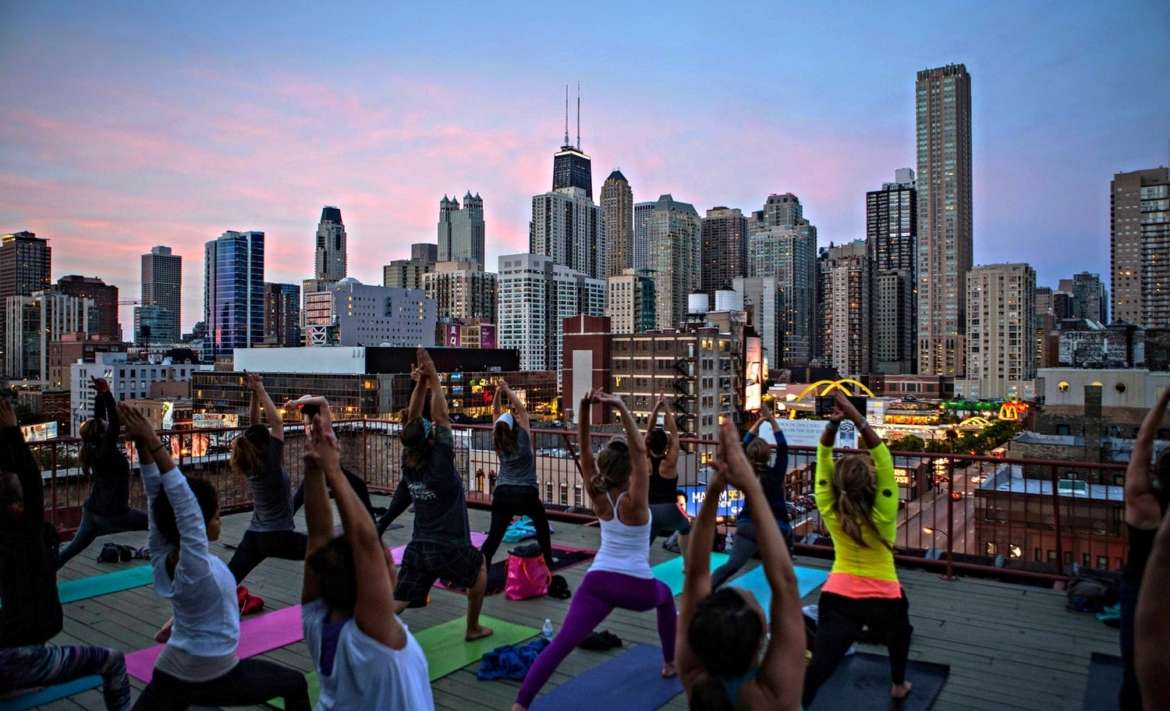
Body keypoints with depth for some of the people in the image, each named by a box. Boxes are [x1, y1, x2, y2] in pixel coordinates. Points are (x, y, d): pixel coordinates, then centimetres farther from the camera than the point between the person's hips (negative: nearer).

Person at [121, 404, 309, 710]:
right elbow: (185, 506, -38)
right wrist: (153, 444, -41)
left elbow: (157, 498, -11)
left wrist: (143, 447, -20)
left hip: (170, 676, 6)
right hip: (216, 679, -6)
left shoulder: (162, 558, -10)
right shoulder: (195, 569, -29)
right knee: (296, 684, 16)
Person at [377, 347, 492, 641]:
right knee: (480, 569, 24)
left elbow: (413, 420, 0)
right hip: (449, 548, -5)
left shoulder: (408, 463, -2)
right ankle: (473, 629, 32)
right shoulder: (440, 463, -18)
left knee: (396, 603, 6)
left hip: (418, 548, 5)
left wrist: (420, 383, -9)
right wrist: (433, 378, -15)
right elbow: (441, 417, -17)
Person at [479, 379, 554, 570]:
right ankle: (547, 561, 28)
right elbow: (522, 409, -2)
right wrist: (508, 390, -4)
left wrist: (498, 392, -1)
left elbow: (496, 412, 10)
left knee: (494, 536, 2)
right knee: (542, 526, 23)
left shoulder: (498, 442, 4)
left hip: (502, 493, 3)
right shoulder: (523, 438, -6)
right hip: (526, 494, -2)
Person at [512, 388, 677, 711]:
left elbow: (584, 449, -4)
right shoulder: (634, 502, -10)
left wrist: (585, 408, -16)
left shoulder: (599, 497, 1)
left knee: (561, 643, -6)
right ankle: (670, 664, 42)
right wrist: (622, 409, -32)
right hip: (637, 586, -2)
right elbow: (640, 450, -20)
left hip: (597, 581, 2)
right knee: (665, 595, 32)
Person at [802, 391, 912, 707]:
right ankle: (898, 685, 51)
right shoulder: (882, 516, -18)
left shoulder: (831, 514, -11)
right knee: (899, 632, 33)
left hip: (837, 596, 1)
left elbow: (823, 460, -11)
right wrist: (856, 417, -29)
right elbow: (883, 459, -23)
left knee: (819, 664, -5)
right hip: (883, 598, 0)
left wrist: (833, 423, -23)